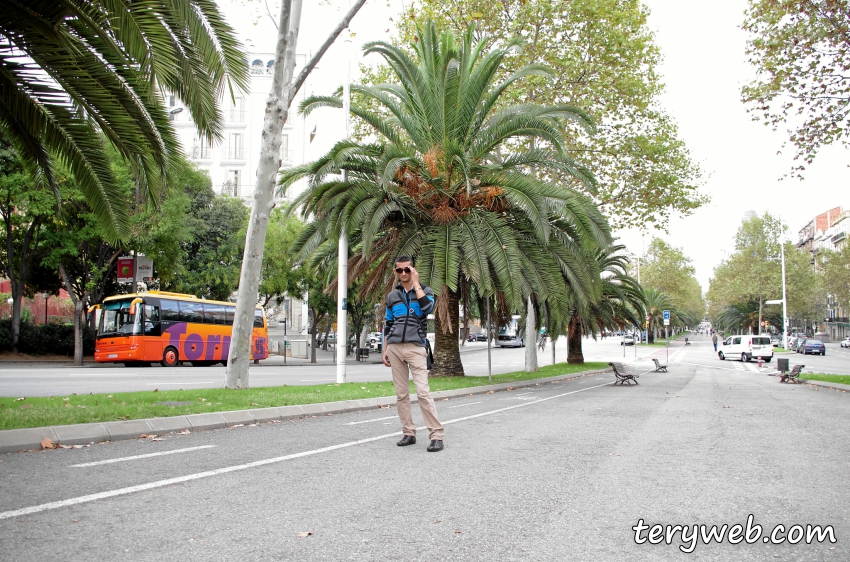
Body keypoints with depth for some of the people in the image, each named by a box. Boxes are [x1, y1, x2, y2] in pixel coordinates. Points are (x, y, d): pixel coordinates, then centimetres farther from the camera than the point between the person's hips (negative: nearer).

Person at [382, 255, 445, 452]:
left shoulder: (424, 290, 5)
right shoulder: (392, 296, 15)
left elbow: (427, 308, -18)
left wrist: (416, 283, -12)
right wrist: (385, 350, 13)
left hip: (415, 347, -4)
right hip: (395, 348, 4)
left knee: (423, 392, -12)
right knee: (401, 394, 4)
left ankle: (436, 435, -9)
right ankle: (409, 433, 12)